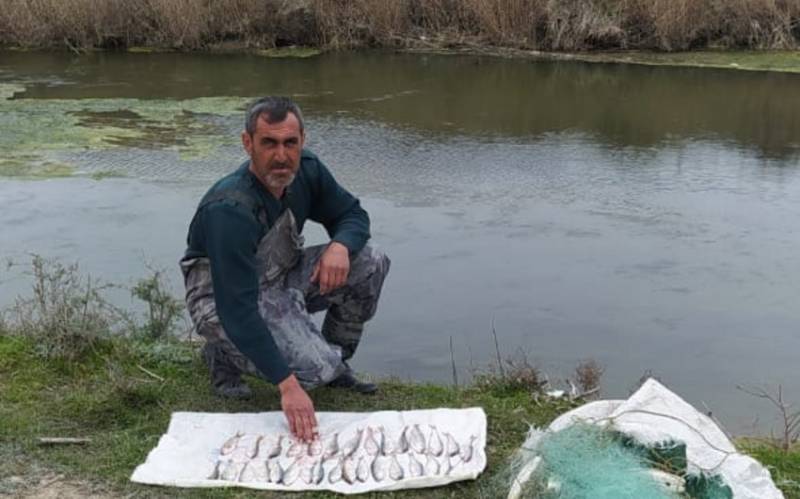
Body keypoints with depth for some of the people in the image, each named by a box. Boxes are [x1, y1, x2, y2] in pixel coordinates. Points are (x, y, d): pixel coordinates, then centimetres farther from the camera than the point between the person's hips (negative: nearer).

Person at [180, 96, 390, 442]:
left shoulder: (306, 170, -11)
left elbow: (353, 214, 3)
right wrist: (288, 385, -40)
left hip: (281, 278, 7)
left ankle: (336, 363, 7)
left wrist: (341, 246, -23)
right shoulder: (229, 209, -33)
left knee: (371, 263, -12)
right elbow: (238, 308, -35)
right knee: (314, 368, -26)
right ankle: (224, 353, 2)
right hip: (223, 297, -7)